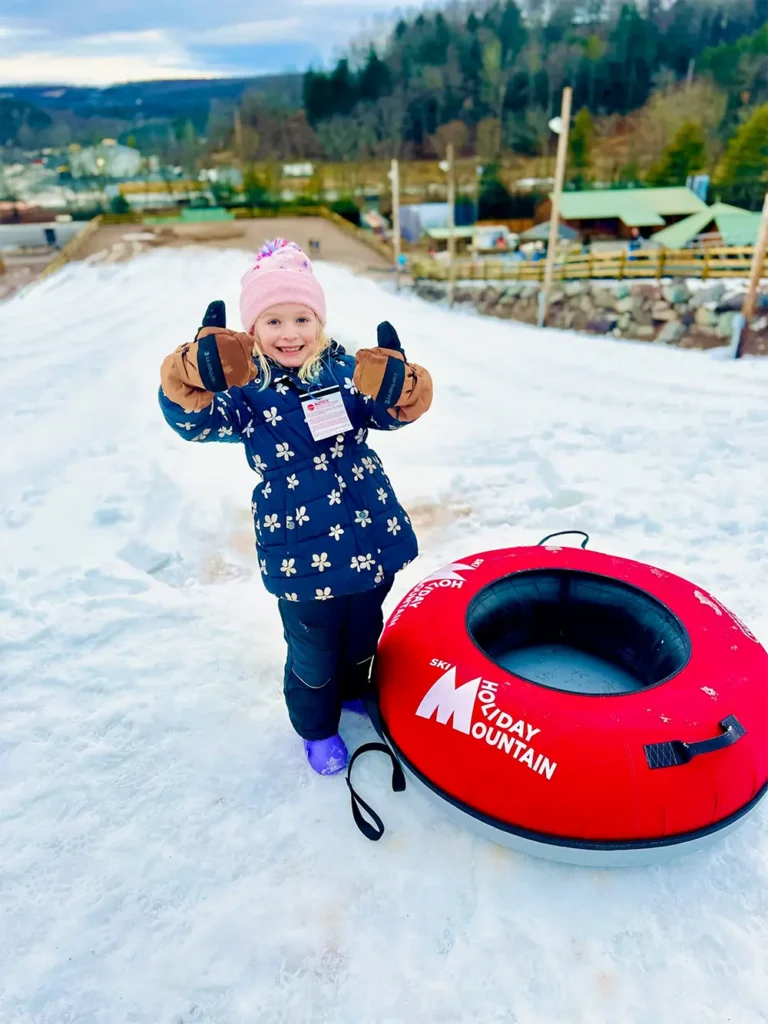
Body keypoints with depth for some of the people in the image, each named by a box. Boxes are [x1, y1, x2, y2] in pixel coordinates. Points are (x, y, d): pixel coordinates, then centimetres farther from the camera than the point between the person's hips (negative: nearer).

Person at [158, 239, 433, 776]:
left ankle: (355, 691, 58)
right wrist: (201, 371, -46)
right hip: (301, 553, -3)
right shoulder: (245, 388, -9)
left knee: (364, 633, 26)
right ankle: (317, 727, 45)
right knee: (313, 651, 15)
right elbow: (194, 418, -24)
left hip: (371, 536, 4)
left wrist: (396, 385, -34)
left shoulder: (345, 370, -1)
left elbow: (395, 411, -10)